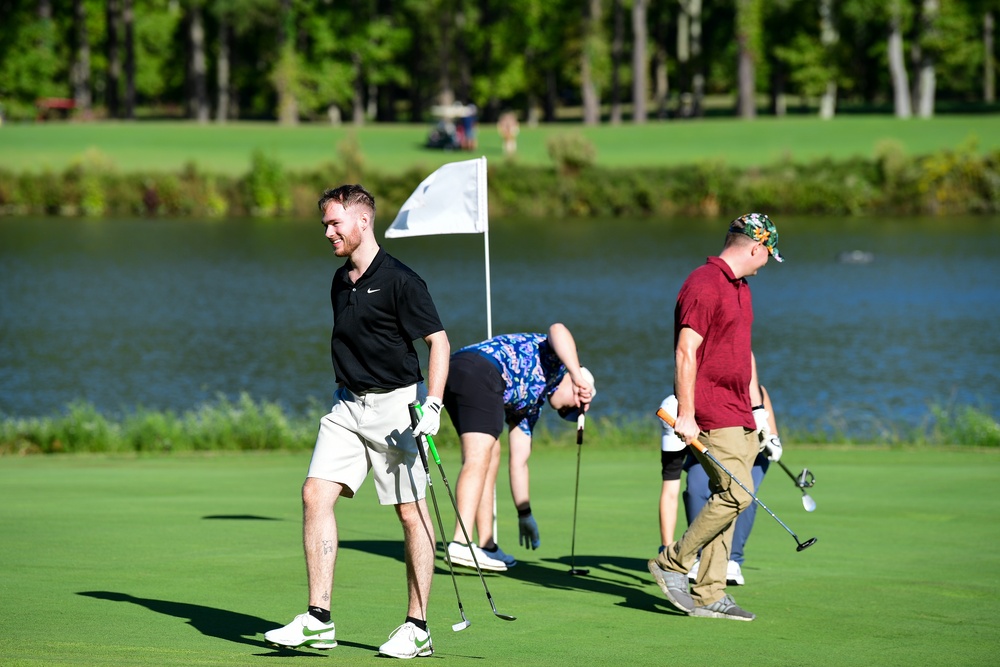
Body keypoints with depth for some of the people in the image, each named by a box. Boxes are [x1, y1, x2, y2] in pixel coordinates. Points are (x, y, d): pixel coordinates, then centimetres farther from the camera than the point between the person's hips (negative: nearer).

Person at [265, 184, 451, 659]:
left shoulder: (399, 280, -11)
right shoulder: (340, 282, 12)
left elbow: (438, 341, -13)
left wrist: (432, 405, -22)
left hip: (395, 404, -7)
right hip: (348, 406, 7)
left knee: (411, 512, 0)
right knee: (315, 493, -6)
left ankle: (418, 628, 7)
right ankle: (319, 620, -5)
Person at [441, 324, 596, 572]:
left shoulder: (532, 405, 35)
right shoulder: (554, 359, 18)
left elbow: (518, 461, 36)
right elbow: (557, 330, -8)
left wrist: (525, 513, 36)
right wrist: (578, 376, -19)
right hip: (479, 370, -10)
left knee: (491, 455, 18)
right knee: (478, 459, -14)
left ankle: (486, 545, 16)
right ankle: (461, 543, -25)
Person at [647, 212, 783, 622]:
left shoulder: (740, 288, 18)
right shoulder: (704, 285, -13)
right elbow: (686, 352, -18)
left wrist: (756, 404, 26)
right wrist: (686, 415, -21)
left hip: (738, 415, 10)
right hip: (710, 413, -9)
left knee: (726, 499, 6)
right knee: (736, 494, -15)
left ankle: (709, 595, 9)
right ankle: (672, 563, -3)